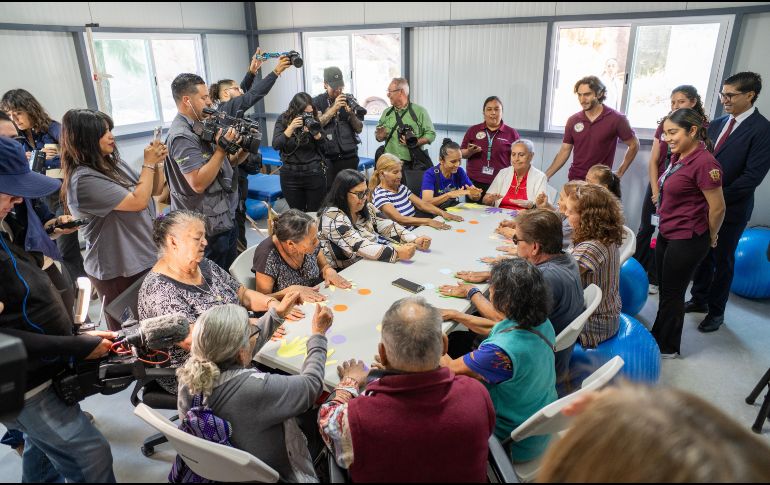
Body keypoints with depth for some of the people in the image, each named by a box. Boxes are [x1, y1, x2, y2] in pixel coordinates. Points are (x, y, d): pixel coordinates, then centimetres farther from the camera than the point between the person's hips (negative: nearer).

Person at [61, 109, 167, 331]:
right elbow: (138, 201, -23)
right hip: (120, 272, -8)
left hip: (145, 256, 8)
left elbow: (153, 191, 14)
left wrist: (155, 163, -3)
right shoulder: (83, 180, -20)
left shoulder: (112, 162, 6)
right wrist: (148, 164, -12)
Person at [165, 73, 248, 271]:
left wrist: (242, 153, -3)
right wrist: (222, 148, -23)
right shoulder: (182, 136, -19)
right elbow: (198, 183, -27)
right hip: (210, 228, -9)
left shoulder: (199, 126, 10)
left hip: (225, 218, 9)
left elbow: (221, 166, 15)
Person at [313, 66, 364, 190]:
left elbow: (359, 129, 6)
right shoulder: (317, 102, 4)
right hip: (327, 158, -2)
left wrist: (351, 113, -13)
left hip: (349, 156, 2)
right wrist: (334, 108, -16)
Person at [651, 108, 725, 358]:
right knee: (666, 289, 19)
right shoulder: (678, 156, 4)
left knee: (671, 294, 7)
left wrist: (710, 237, -2)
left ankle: (666, 347, 26)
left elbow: (717, 208, -16)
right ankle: (659, 337, 35)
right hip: (667, 235, 8)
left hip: (687, 241, -8)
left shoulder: (704, 163, -22)